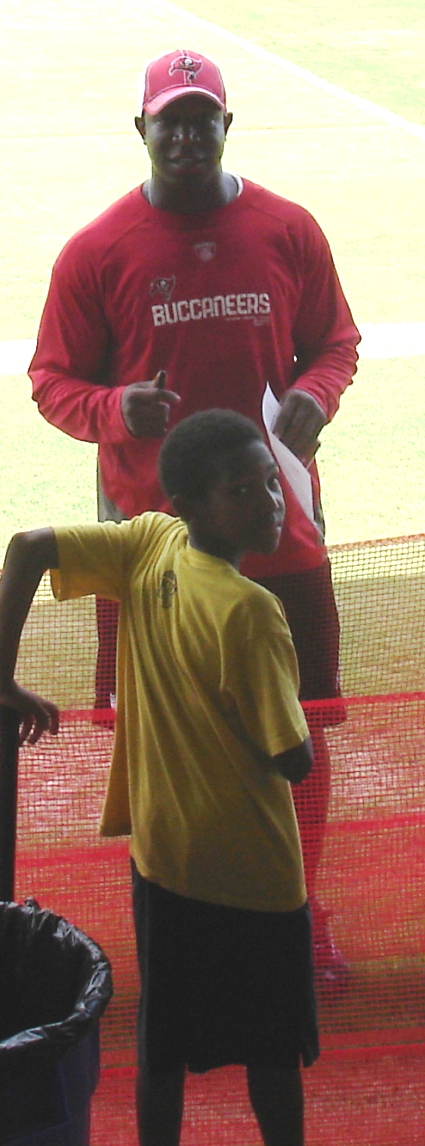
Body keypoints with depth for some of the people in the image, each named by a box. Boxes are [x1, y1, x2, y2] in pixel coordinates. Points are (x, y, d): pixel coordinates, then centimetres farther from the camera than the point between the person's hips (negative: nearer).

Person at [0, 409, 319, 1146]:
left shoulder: (148, 546, -7)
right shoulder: (248, 611, -24)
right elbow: (293, 762, -21)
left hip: (161, 852, 6)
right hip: (251, 865, -6)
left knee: (164, 1043, 18)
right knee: (272, 1044, 14)